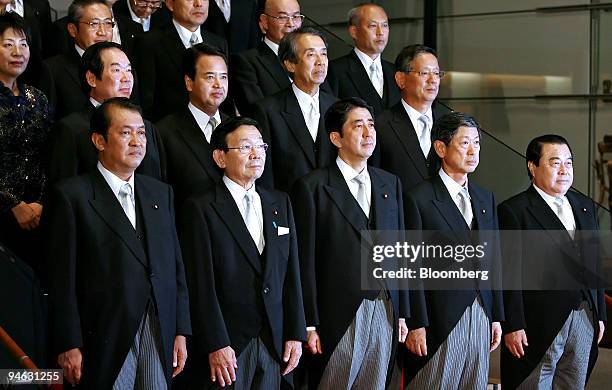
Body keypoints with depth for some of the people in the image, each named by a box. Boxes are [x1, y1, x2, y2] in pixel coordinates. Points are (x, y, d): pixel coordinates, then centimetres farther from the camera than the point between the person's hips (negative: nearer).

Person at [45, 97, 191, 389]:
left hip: (160, 335, 5)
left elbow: (176, 266, 14)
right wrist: (69, 346, -11)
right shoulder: (71, 195, -3)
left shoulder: (161, 193, 15)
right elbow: (62, 277, -6)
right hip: (106, 339, -5)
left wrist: (181, 332, 8)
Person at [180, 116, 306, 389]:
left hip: (274, 343, 5)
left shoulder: (280, 203, 12)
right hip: (226, 346, -5)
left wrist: (295, 334, 5)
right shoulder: (201, 209, -5)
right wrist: (216, 346, -16)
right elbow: (201, 284, -10)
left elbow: (291, 272, 11)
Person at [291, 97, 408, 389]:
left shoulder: (390, 184, 13)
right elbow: (305, 261, -6)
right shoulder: (312, 187, -4)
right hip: (340, 317, -4)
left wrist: (403, 313, 10)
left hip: (385, 311, 5)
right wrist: (309, 325, -9)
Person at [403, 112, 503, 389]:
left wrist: (497, 317, 12)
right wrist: (416, 325, -13)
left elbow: (493, 260, 16)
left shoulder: (485, 198, 14)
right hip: (440, 321, -6)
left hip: (480, 315, 6)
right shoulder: (419, 198, -7)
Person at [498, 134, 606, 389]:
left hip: (584, 320, 6)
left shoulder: (585, 206, 14)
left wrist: (600, 315, 14)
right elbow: (510, 275, -11)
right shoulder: (514, 211, -7)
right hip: (540, 326, -6)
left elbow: (594, 265, 17)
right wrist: (513, 327, -15)